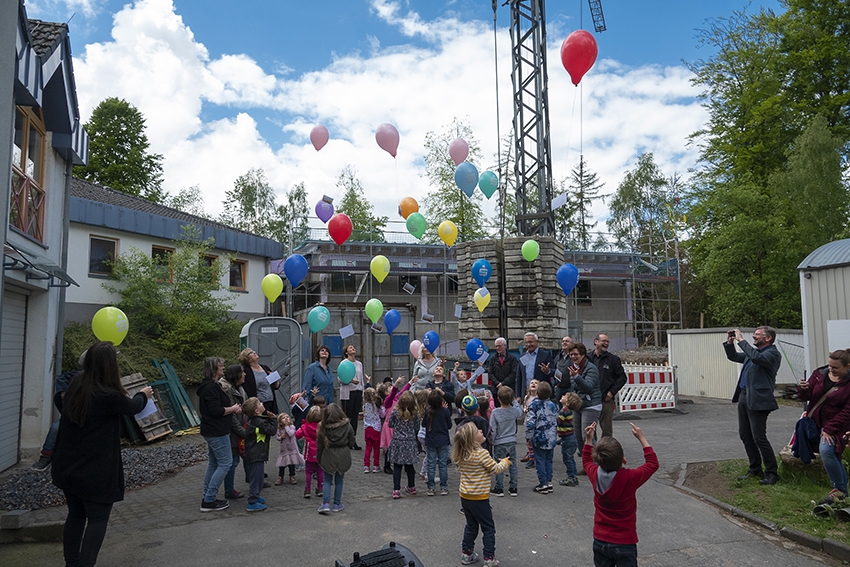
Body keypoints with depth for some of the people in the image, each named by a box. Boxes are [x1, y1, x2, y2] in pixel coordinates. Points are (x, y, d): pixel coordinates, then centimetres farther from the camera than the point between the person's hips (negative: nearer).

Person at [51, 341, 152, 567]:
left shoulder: (75, 386, -5)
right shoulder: (109, 397, -23)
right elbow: (132, 407, -3)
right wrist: (144, 395, 17)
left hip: (67, 468, 7)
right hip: (96, 471, -7)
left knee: (75, 515, 20)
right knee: (98, 519, 5)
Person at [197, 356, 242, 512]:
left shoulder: (211, 386, 15)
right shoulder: (211, 387, -19)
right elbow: (217, 411, -25)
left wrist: (232, 408, 10)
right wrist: (233, 409, -11)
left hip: (212, 432, 11)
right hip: (217, 433, -11)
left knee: (214, 464, 16)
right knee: (225, 463, -6)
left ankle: (207, 499, 23)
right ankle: (209, 501, -3)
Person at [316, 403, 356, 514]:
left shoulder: (323, 427, -11)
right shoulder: (347, 426, -10)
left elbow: (319, 445, -3)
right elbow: (351, 442, -1)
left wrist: (319, 459, 10)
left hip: (328, 457, 0)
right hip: (343, 456, 1)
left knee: (327, 480, 14)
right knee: (339, 480, 14)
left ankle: (326, 503, 3)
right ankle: (337, 504, 20)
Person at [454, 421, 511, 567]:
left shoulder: (461, 456, -2)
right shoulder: (482, 453, -22)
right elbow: (495, 469, -10)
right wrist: (506, 462, 7)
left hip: (465, 496, 7)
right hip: (479, 499, -7)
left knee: (471, 525, 22)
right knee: (488, 528, 9)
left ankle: (466, 554, 30)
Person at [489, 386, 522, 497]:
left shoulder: (495, 412, -18)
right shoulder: (514, 410, -9)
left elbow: (492, 428, -14)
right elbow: (520, 413, 16)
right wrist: (514, 401, 16)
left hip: (499, 443, -3)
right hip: (512, 442, 3)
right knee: (512, 465, 13)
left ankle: (499, 489, 16)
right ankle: (513, 488, 21)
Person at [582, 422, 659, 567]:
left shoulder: (595, 475, -11)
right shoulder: (629, 478, -23)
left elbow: (586, 461, 16)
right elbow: (652, 464, -4)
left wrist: (588, 439, 15)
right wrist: (641, 438, -1)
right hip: (624, 544, -4)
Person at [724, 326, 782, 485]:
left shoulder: (773, 353, -9)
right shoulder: (753, 351, 18)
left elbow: (757, 358, -29)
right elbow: (733, 356, 28)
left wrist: (741, 340, -23)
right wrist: (730, 343, 12)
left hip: (757, 401, -9)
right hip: (743, 397, 9)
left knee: (759, 438, -5)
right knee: (745, 435, 13)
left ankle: (772, 473, 9)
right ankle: (755, 469, 26)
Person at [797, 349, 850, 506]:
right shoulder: (820, 374, 1)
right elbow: (807, 397, 4)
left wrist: (829, 429, -18)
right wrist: (803, 389, -21)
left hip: (835, 425, -5)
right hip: (815, 422, 5)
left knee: (826, 450, -26)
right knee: (833, 458, 14)